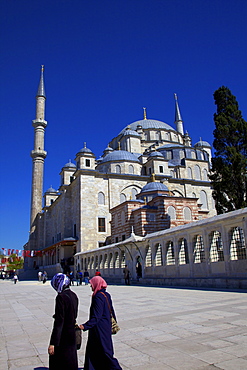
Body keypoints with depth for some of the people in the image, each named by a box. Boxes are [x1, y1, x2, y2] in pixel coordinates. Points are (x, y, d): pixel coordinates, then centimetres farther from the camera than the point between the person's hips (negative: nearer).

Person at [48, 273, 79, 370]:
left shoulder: (61, 297, -20)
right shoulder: (74, 295, 4)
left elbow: (59, 322, -23)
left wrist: (53, 343, -21)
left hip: (63, 337, -8)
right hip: (72, 335, 8)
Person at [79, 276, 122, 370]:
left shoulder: (98, 297, -23)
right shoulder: (106, 295, 3)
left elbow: (96, 317, -27)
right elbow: (111, 310, 12)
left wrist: (85, 326, -29)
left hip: (99, 328, -10)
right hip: (106, 326, 10)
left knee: (104, 350, 3)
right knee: (93, 349, 22)